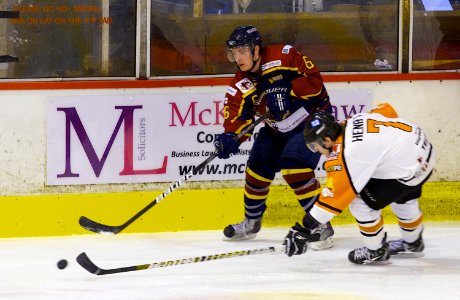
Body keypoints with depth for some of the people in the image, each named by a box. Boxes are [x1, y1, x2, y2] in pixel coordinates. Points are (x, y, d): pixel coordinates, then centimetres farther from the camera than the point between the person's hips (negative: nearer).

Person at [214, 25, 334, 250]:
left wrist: (288, 91, -33)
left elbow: (314, 80, -23)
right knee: (258, 168, 7)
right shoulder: (240, 86, -7)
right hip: (277, 129, 7)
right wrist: (230, 138, -33)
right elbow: (237, 119, -12)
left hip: (313, 118, -7)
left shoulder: (283, 57, -23)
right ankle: (251, 223, 31)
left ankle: (321, 225, -17)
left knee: (294, 168, -24)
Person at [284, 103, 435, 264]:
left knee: (361, 204, -3)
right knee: (403, 199, 34)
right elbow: (387, 110, 14)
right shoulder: (351, 122, 0)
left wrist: (305, 228, -20)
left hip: (409, 170, -10)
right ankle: (413, 244, 56)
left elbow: (333, 195, -22)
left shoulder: (346, 155, -23)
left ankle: (376, 251, 15)